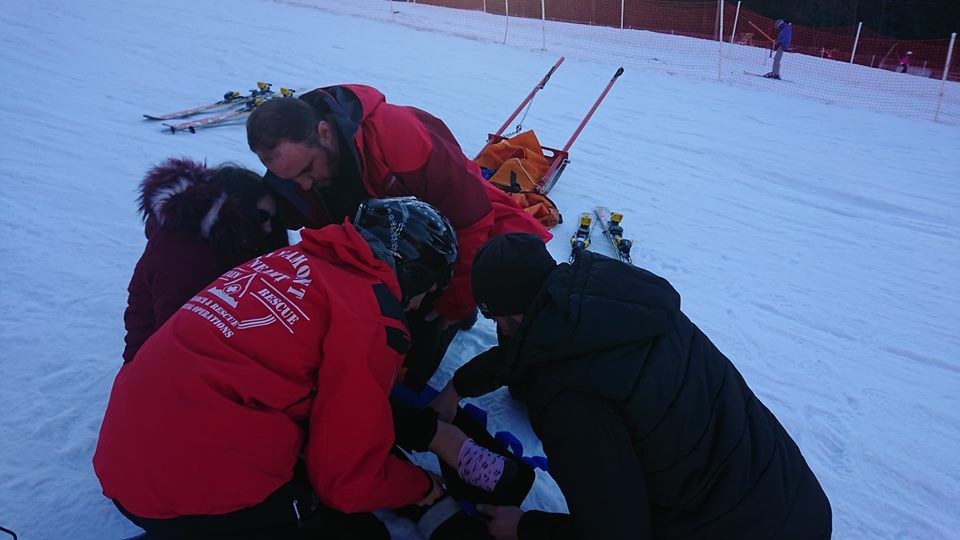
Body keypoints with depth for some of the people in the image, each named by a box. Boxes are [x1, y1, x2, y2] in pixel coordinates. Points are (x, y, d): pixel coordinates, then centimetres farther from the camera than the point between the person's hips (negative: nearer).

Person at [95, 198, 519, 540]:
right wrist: (422, 488, 13)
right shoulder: (371, 320, -13)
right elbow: (349, 479, -6)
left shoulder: (297, 259, 12)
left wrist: (431, 434, 20)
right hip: (201, 494, -9)